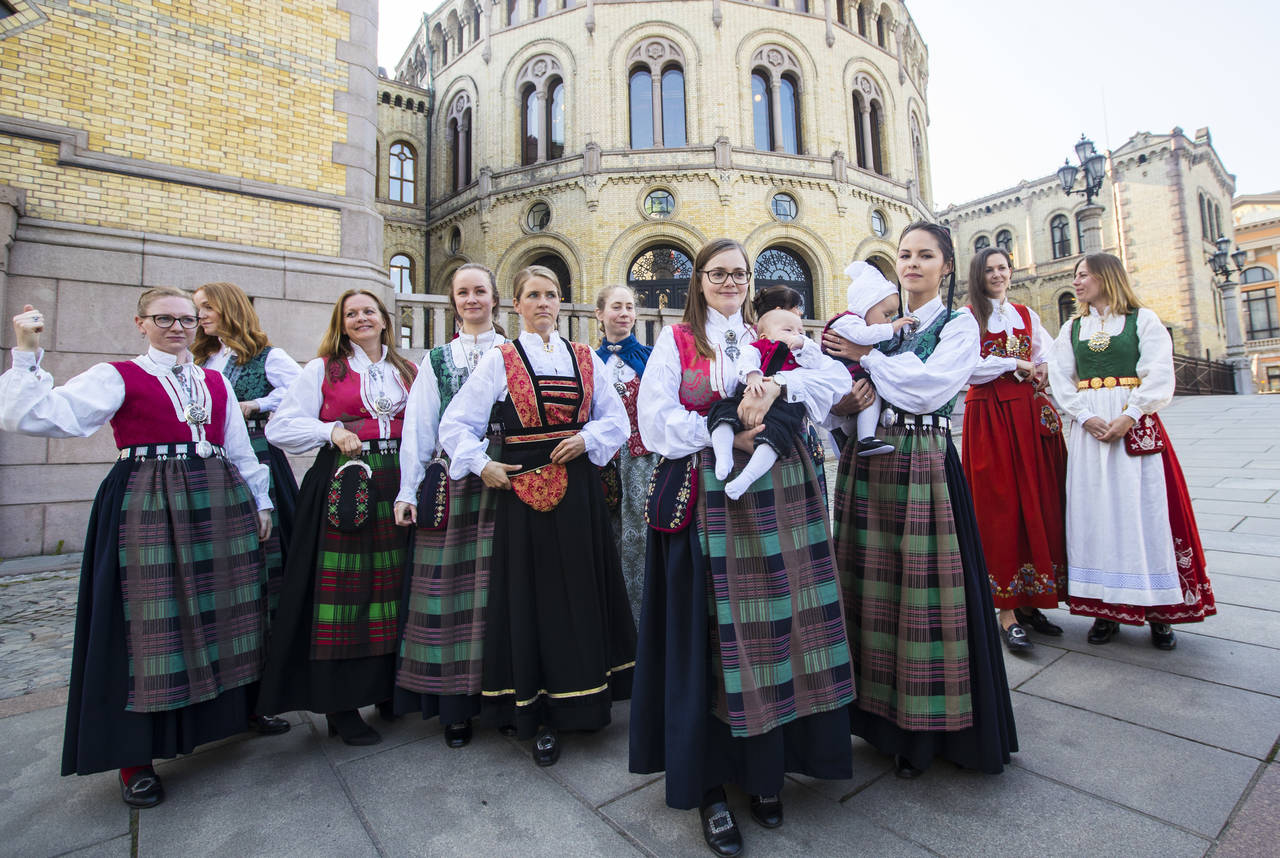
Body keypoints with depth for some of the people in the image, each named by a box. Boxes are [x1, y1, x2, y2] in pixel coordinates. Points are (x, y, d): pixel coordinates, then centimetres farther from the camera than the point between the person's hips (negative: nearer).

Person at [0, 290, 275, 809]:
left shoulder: (215, 382, 14)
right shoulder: (117, 377, 2)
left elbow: (240, 451, 16)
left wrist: (260, 502, 14)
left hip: (219, 508, 4)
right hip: (150, 512, -4)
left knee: (224, 612, 11)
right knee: (151, 623, 0)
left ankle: (241, 707, 29)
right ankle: (136, 758, 15)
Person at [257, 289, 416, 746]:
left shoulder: (406, 372, 16)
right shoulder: (322, 369, 6)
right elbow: (280, 428, 2)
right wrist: (331, 430, -12)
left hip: (394, 486, 3)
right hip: (343, 484, -3)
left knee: (390, 585, 7)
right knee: (344, 588, -2)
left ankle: (387, 687, 23)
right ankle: (340, 704, 12)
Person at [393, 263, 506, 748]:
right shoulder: (436, 359, 15)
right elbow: (418, 426, 9)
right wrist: (407, 490, 3)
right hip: (450, 480, 2)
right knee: (450, 584, 2)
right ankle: (456, 703, 16)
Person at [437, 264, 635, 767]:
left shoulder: (585, 358, 10)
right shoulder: (499, 361, 2)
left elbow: (617, 419, 9)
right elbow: (455, 424, 1)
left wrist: (588, 439, -8)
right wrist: (482, 465, -12)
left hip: (578, 489, 3)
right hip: (523, 489, -2)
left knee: (581, 592, 10)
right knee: (533, 597, 5)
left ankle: (582, 697, 29)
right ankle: (540, 714, 21)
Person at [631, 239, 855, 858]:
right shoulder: (676, 341, 9)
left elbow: (836, 374, 3)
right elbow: (655, 421, -3)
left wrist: (777, 384, -14)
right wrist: (724, 436, -13)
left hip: (777, 499, 3)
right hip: (707, 501, -2)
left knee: (774, 625, 5)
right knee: (710, 636, 1)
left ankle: (767, 769, 23)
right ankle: (709, 784, 15)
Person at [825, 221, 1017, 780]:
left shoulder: (959, 326, 3)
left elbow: (929, 388, -14)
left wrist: (867, 356, -7)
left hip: (923, 467, -4)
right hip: (868, 466, 4)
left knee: (924, 594, 0)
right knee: (874, 587, 9)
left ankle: (929, 729, 19)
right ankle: (886, 719, 27)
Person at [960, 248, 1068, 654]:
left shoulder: (1027, 315, 18)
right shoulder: (967, 316, 1)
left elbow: (1046, 359, 13)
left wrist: (1040, 372, -8)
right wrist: (1016, 365, -5)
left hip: (1029, 414, 5)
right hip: (989, 416, -5)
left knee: (1037, 503, 4)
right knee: (999, 506, -5)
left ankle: (1029, 601, 15)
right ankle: (1008, 613, 1)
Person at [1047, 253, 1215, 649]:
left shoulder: (1143, 319, 3)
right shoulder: (1072, 328, 12)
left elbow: (1160, 376, -6)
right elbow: (1060, 378, 4)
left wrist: (1128, 416, -17)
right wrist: (1086, 417, -10)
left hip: (1137, 425, -2)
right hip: (1089, 428, 3)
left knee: (1145, 509, -1)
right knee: (1096, 511, 2)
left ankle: (1159, 609, 12)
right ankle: (1106, 608, 10)